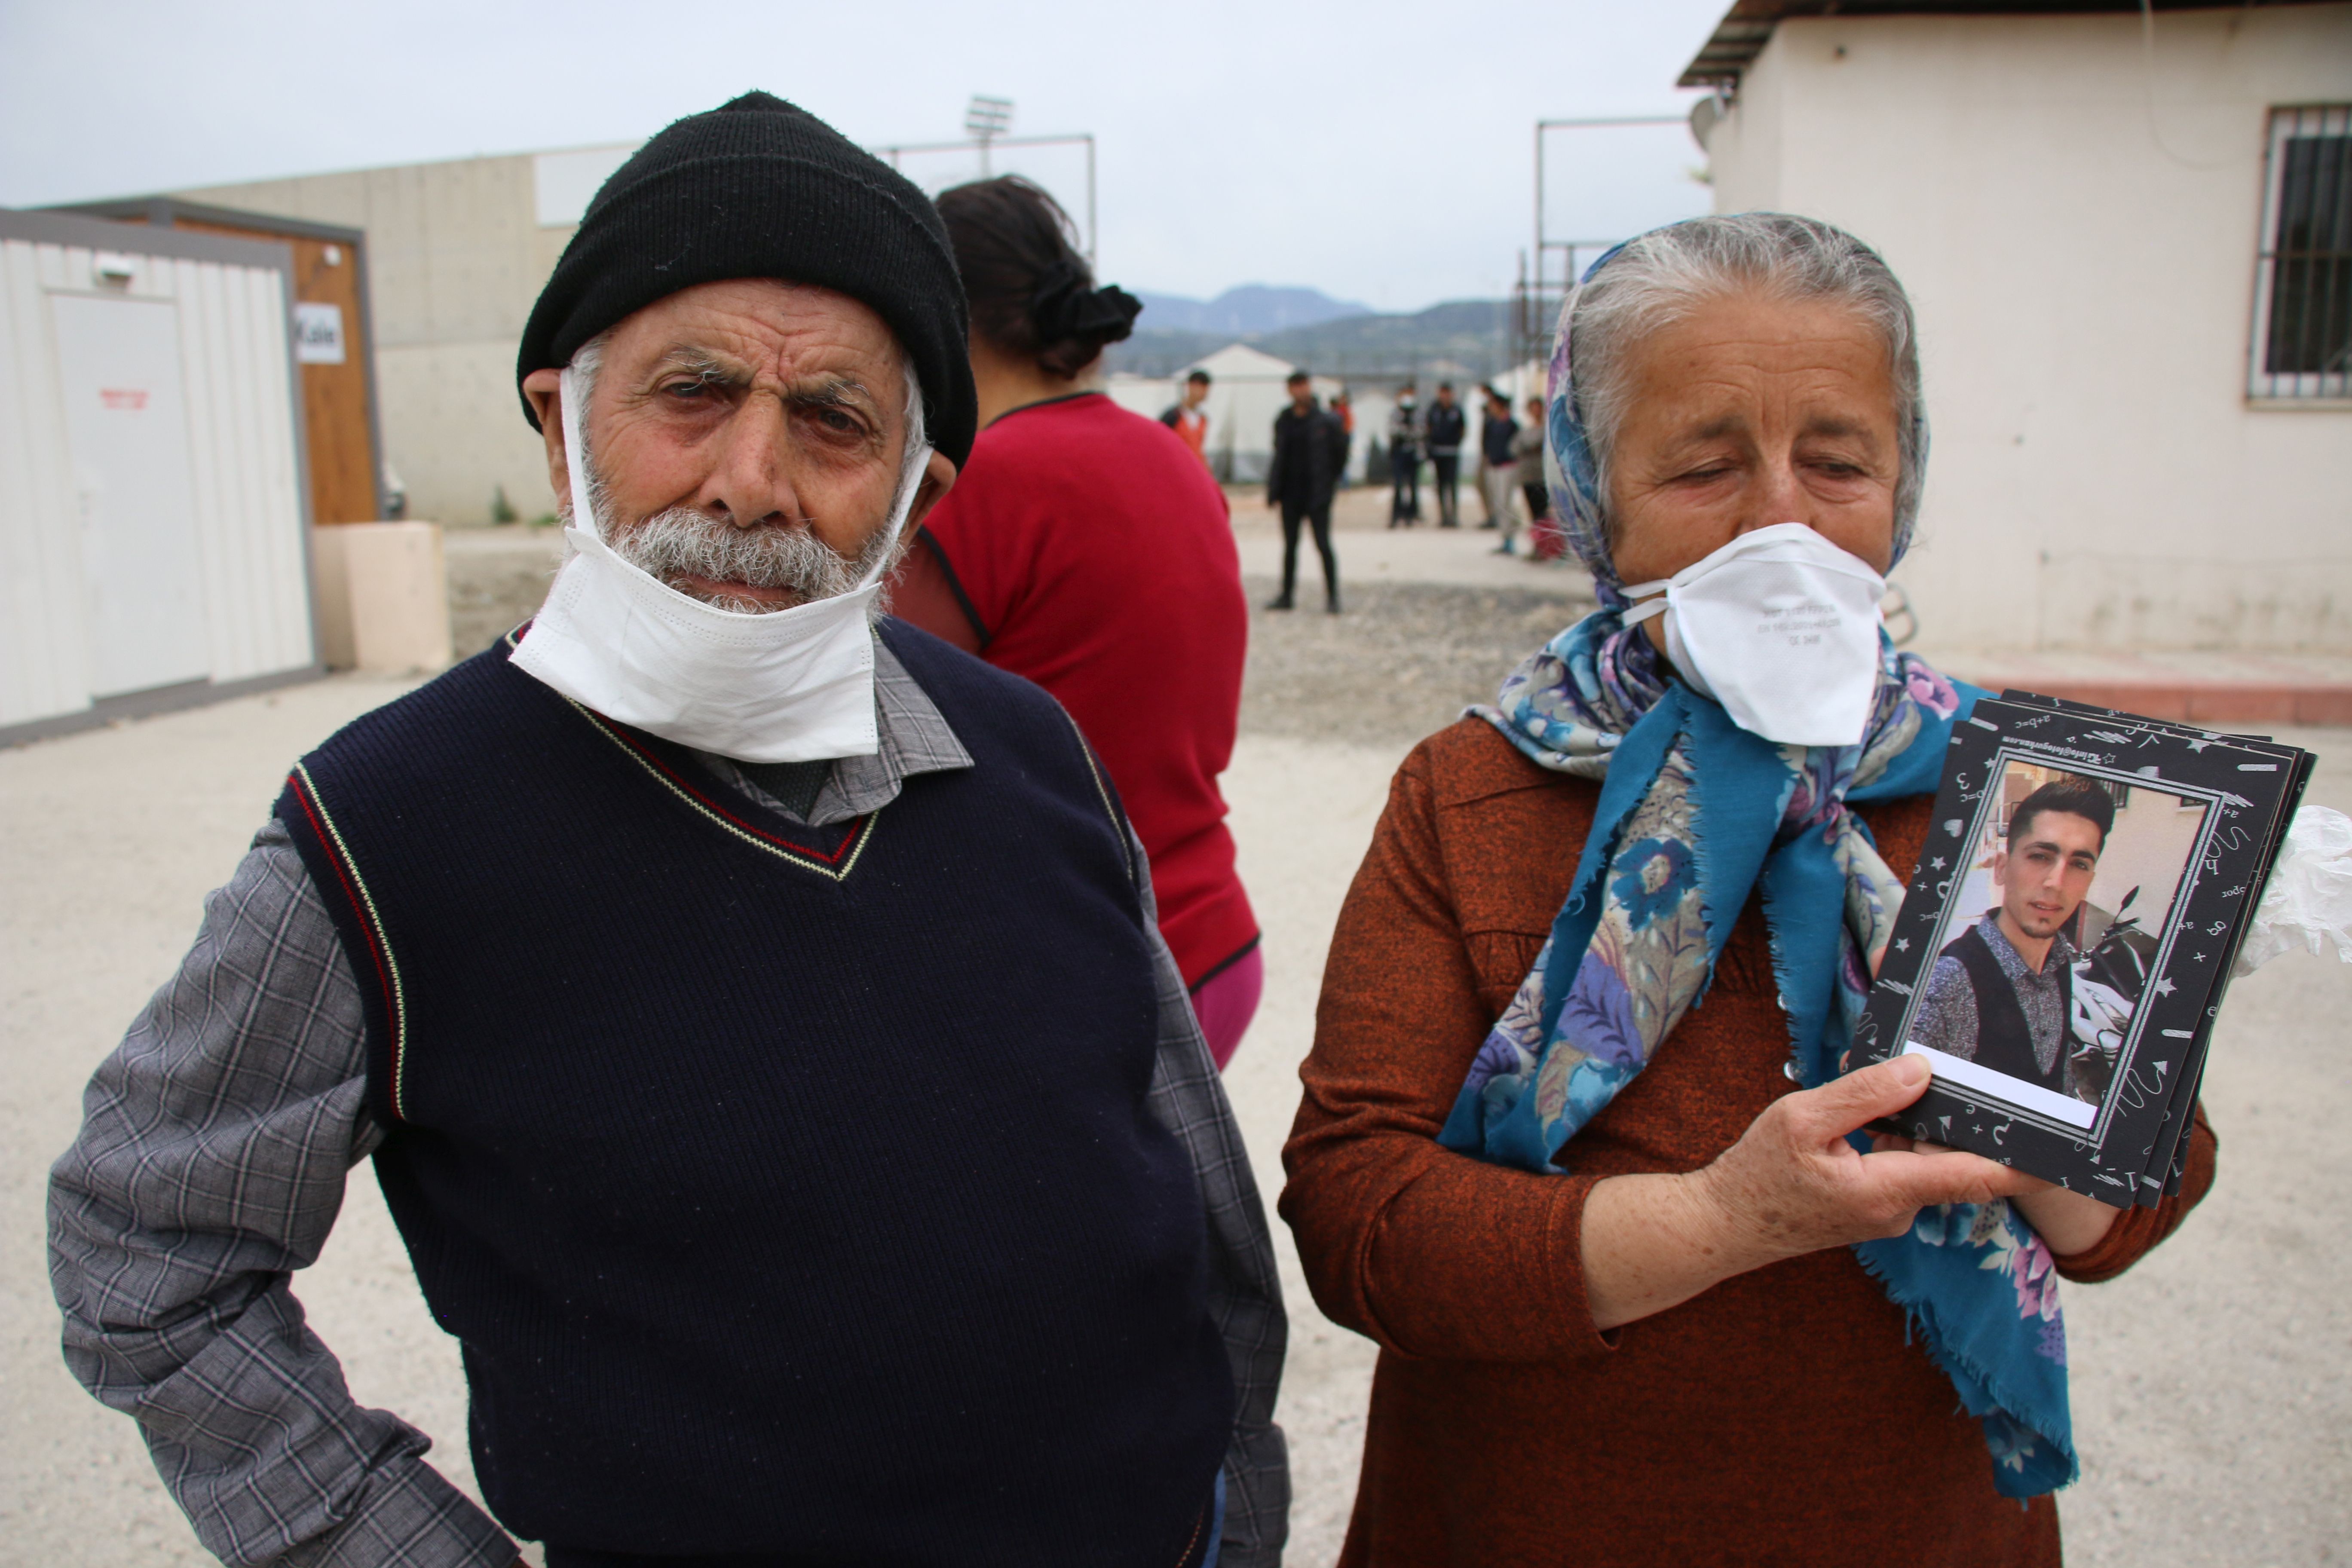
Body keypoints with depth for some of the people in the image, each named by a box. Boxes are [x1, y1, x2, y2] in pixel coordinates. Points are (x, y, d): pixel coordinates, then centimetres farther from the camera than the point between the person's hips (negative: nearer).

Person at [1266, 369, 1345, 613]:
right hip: (1290, 495, 4)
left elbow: (1340, 454, 4)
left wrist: (1328, 481, 5)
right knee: (1290, 546, 9)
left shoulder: (1325, 422, -4)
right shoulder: (1282, 422, 6)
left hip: (1317, 495, -4)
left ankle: (1332, 596, 2)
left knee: (1323, 545, -6)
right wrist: (1274, 490, 5)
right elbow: (1279, 456, 11)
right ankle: (1287, 595, 17)